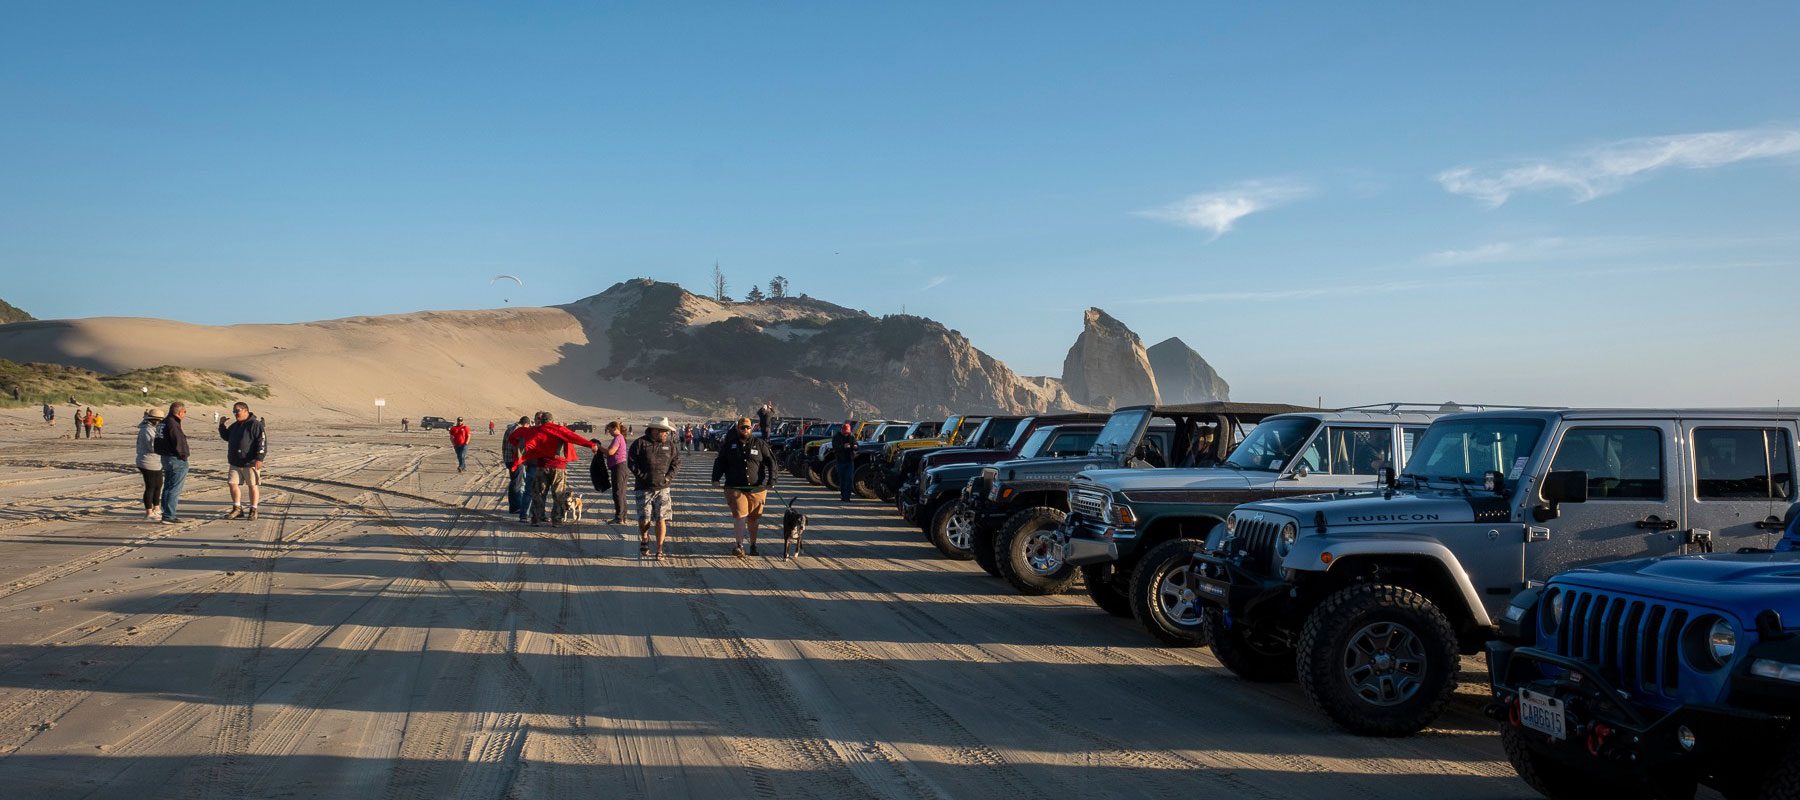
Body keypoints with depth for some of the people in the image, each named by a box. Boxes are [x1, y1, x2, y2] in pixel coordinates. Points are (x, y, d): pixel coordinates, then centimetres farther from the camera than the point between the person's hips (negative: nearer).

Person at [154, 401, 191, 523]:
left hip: (165, 458, 10)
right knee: (174, 489, -6)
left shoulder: (163, 423, 13)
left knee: (168, 487, 16)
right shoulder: (173, 424, -19)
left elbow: (158, 442, 18)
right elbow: (178, 443, -23)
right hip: (176, 460, -10)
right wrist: (183, 456, -11)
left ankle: (167, 514, 23)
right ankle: (168, 516, -7)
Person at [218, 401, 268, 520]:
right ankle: (237, 509, 16)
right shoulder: (235, 425, 15)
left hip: (250, 463, -8)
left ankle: (253, 510, 9)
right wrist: (221, 425, 12)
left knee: (252, 485, 1)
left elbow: (262, 442, -17)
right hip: (235, 463, 8)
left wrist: (259, 458, -23)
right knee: (233, 483, 6)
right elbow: (226, 437, 28)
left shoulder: (255, 424, -12)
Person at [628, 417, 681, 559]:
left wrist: (669, 476, -1)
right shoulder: (640, 443, -3)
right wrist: (642, 476, -8)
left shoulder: (669, 445, 7)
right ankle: (644, 539, 29)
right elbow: (631, 462, -3)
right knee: (644, 519, -4)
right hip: (644, 488, -2)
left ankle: (659, 550, 2)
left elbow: (677, 461, 12)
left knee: (661, 519, -5)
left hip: (662, 488, 2)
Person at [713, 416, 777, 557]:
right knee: (740, 515, -15)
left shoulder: (760, 444, 5)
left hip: (756, 488, 1)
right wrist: (716, 478, -2)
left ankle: (753, 545, 25)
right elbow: (720, 462, 10)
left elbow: (771, 461, 5)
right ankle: (740, 545, -12)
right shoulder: (729, 444, 6)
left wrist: (771, 479, -6)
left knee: (753, 518, 10)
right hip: (735, 488, -1)